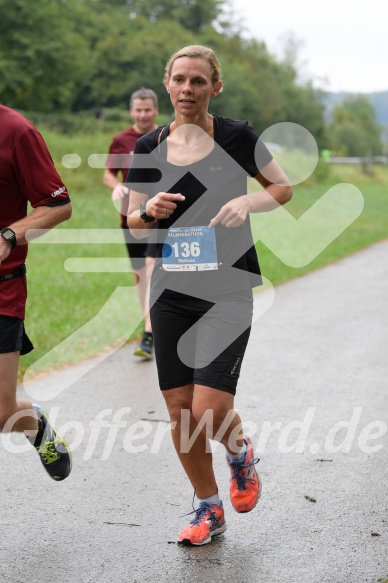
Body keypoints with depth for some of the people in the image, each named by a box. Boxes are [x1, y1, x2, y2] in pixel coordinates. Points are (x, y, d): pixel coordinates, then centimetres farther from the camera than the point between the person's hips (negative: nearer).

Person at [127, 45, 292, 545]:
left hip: (227, 291, -4)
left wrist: (247, 201, -13)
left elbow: (284, 189, 6)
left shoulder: (235, 137, -5)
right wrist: (150, 210, -11)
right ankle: (209, 509, 25)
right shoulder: (148, 148, 5)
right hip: (171, 291, 4)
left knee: (209, 409, -13)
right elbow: (134, 224, 11)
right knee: (179, 408, 5)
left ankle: (241, 453, 24)